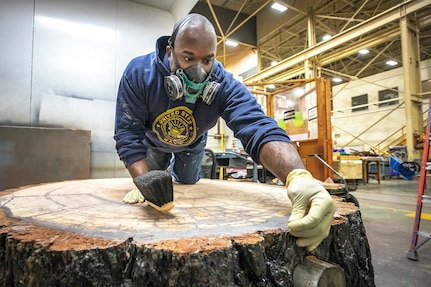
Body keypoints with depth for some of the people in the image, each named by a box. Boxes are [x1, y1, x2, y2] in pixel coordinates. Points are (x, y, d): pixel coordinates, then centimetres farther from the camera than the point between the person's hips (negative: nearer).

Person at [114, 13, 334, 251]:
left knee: (187, 183, 21)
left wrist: (299, 177, -72)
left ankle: (177, 168, 57)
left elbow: (259, 129, -53)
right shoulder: (139, 73, -36)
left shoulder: (225, 86, -38)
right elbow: (129, 134, -35)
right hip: (154, 141, 0)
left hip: (192, 145, 0)